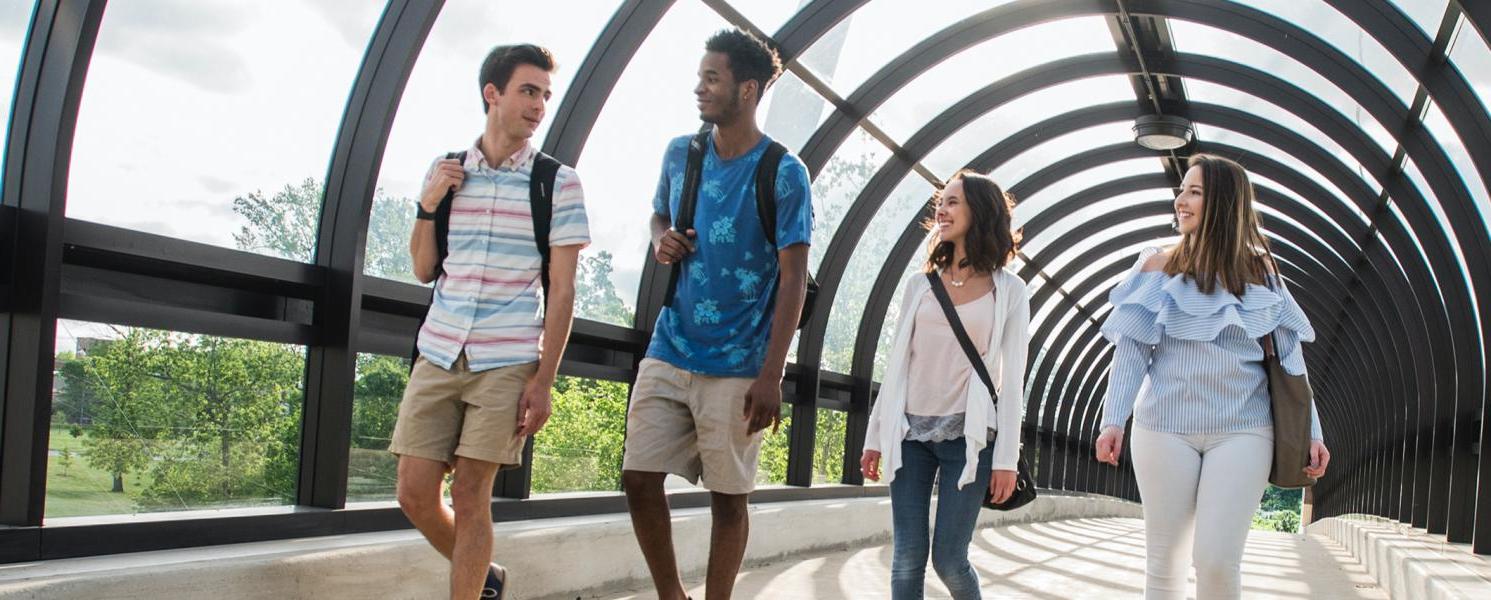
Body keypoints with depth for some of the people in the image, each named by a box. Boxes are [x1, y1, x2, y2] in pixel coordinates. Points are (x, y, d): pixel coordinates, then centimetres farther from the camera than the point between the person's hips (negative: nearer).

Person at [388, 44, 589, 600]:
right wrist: (428, 205, -3)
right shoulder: (445, 171, 9)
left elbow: (561, 291, -3)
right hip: (439, 355, 4)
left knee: (470, 495, -4)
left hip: (507, 363, -4)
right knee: (414, 493, 4)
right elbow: (424, 270, 14)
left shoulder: (558, 183, -1)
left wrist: (543, 380, -9)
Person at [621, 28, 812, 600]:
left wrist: (771, 376, -17)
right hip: (668, 352, 5)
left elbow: (794, 277, -10)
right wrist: (661, 240, -3)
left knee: (728, 496, 4)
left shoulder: (783, 173, -8)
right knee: (638, 476, 1)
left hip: (736, 366, -4)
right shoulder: (680, 152, 7)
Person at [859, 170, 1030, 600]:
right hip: (911, 432, 3)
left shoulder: (1009, 291, 1)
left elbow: (1012, 378, -2)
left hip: (969, 435, -3)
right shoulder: (921, 284, 10)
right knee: (907, 561, 1)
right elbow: (897, 364, 11)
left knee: (948, 560, -3)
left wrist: (1006, 457, -7)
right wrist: (875, 437, 9)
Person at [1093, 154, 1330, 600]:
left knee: (1218, 562, -10)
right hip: (1164, 429, 1)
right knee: (1163, 561, 5)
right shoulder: (1159, 266, 6)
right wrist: (1113, 421, -6)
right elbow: (1131, 349, 2)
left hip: (1242, 431, -1)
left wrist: (1311, 431, 3)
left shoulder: (1260, 271, 7)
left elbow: (1290, 357, 8)